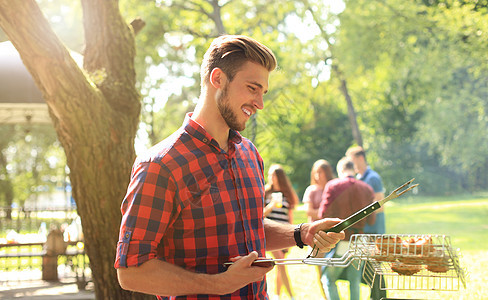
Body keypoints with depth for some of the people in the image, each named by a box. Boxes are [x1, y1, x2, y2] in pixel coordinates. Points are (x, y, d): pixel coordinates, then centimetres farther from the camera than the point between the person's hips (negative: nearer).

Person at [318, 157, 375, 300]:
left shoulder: (332, 185, -6)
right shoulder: (367, 189, 3)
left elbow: (324, 215, -9)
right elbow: (371, 220, 4)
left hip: (339, 241, -4)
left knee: (328, 279, 9)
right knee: (354, 280, 18)